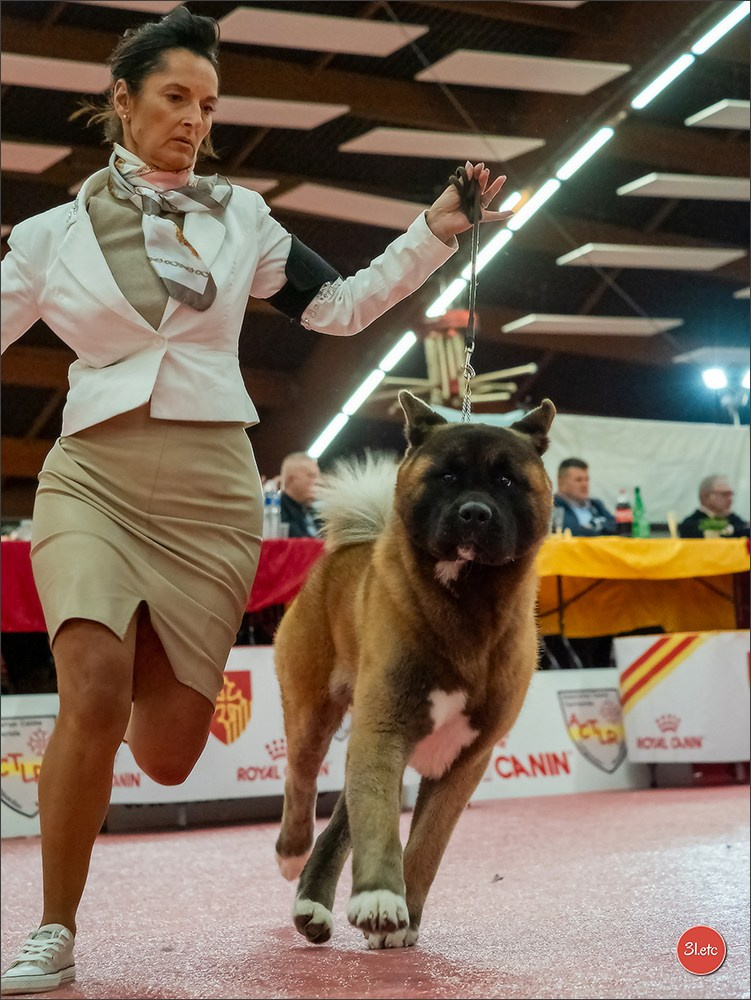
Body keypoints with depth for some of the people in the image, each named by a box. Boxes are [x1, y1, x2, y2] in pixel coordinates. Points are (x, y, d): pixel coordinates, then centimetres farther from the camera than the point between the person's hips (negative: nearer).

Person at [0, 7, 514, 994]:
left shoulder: (239, 217, 11)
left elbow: (341, 306, 13)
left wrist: (438, 229, 6)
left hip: (211, 493, 2)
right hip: (94, 478, -1)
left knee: (166, 756, 2)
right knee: (93, 695, -25)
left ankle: (154, 674, 41)